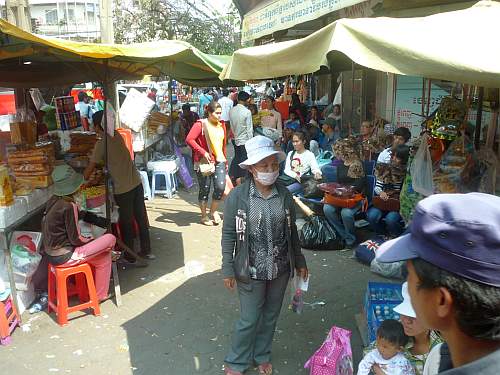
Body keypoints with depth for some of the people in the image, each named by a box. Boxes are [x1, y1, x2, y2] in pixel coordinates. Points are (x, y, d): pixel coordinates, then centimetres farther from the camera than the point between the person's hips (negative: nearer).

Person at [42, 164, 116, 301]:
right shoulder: (68, 206, -21)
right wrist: (93, 241, 2)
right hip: (64, 257, -9)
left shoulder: (54, 201, 3)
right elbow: (75, 239, -16)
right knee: (110, 238, -2)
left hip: (51, 254, 9)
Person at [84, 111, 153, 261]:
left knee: (126, 223, 8)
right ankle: (146, 251, 29)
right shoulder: (117, 136, 9)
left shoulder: (101, 143, -11)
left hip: (123, 188, -7)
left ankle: (129, 256, 21)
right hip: (136, 182, 7)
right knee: (141, 218, 16)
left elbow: (91, 167, -5)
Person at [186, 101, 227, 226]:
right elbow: (189, 139, -18)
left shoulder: (222, 125, 11)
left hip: (219, 161, 5)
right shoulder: (200, 124, -8)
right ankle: (204, 216, 21)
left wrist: (225, 160, 18)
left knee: (221, 186, -7)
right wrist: (203, 152, -20)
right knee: (205, 189, 5)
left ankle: (213, 210, 18)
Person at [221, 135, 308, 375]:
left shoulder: (285, 195, -3)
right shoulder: (237, 196, -14)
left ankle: (261, 356, 42)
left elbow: (292, 231, 7)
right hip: (251, 271, -4)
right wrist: (228, 270, -8)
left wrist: (299, 262, 13)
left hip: (280, 269, 4)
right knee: (249, 319, 7)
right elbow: (228, 235, -8)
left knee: (270, 316, 19)